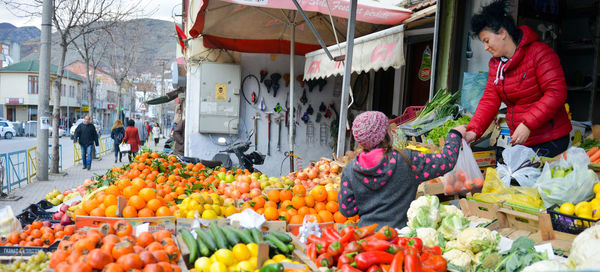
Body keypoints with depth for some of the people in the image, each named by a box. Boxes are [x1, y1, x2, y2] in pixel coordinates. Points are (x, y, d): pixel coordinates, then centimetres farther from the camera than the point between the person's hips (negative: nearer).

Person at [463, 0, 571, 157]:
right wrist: (473, 131, -13)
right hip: (518, 141, 6)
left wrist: (528, 124, -28)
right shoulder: (494, 64, 9)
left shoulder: (540, 53, -12)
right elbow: (489, 100, 2)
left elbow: (556, 93, -20)